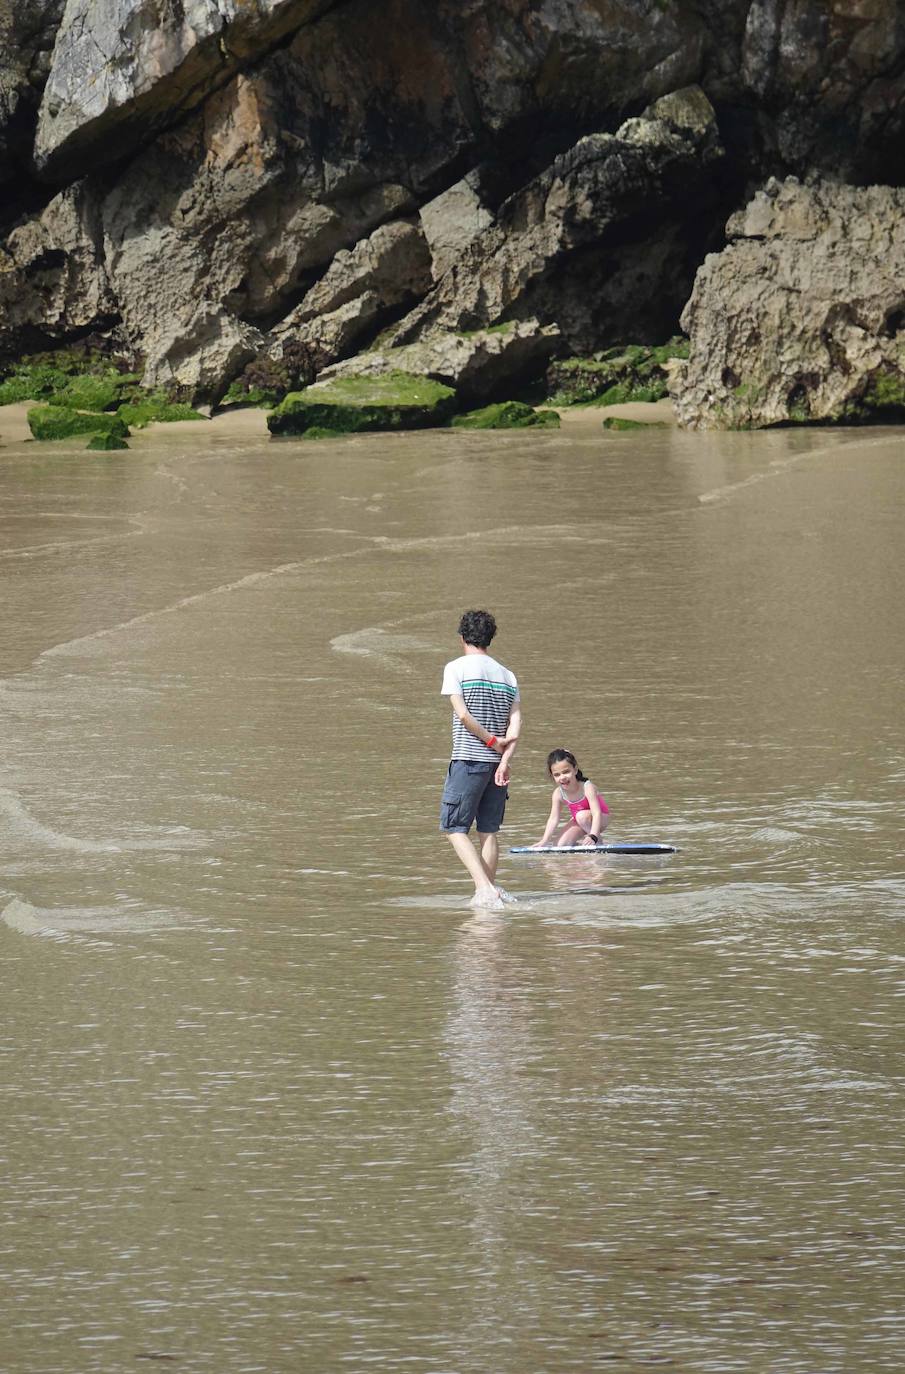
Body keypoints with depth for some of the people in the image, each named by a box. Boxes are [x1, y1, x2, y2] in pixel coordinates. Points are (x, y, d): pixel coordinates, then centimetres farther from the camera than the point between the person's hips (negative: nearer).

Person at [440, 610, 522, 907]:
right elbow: (515, 722, 0)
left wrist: (492, 742, -5)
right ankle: (490, 892, 10)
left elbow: (463, 715, -14)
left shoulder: (457, 668, -4)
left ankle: (484, 889, -15)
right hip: (497, 761, 5)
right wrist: (504, 759, -8)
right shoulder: (507, 675, 12)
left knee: (454, 828, 0)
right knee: (488, 830, 12)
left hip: (468, 760, -5)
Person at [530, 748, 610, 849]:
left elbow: (596, 813, -42)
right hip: (579, 821, 5)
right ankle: (580, 843, 22)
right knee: (560, 846, -8)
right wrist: (543, 842, -32)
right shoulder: (558, 794, -19)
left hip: (602, 818, -5)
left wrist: (593, 837, -57)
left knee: (582, 816, -35)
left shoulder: (587, 787, -33)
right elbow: (553, 819, -20)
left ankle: (598, 840, -12)